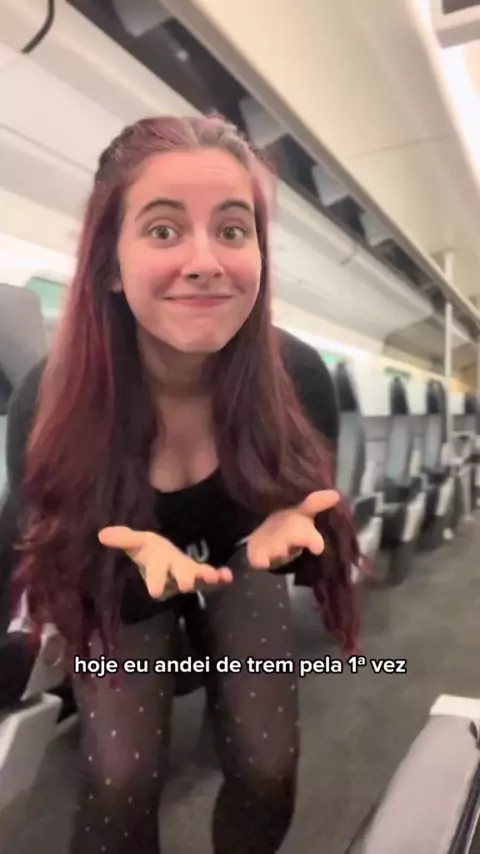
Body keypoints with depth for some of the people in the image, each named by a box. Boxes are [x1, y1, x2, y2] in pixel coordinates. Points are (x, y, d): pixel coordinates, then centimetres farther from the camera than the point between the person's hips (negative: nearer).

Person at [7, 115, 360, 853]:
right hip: (119, 584, -1)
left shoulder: (298, 378, -29)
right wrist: (140, 563, -43)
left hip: (241, 563, 2)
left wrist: (283, 534, -38)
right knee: (120, 782, -11)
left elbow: (310, 507, -14)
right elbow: (61, 572, -20)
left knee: (267, 770, -5)